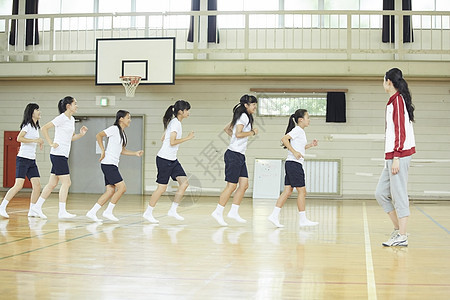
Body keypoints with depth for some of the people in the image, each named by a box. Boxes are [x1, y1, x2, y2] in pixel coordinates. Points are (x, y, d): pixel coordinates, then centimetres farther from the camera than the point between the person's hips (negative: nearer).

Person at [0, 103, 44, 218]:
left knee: (37, 185, -2)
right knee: (18, 185, -14)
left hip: (32, 161, 8)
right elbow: (19, 138, -21)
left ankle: (32, 211, 5)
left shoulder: (36, 127, 18)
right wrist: (35, 140, -21)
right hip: (23, 159, -8)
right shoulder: (27, 125, -8)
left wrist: (39, 142, 14)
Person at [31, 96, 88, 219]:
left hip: (63, 155, 9)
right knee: (66, 182, -10)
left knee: (52, 184, 11)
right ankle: (62, 211, -7)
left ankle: (37, 206, 19)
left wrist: (81, 134, 6)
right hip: (58, 154, -9)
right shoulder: (61, 118, -11)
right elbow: (44, 128, -15)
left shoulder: (72, 119, 15)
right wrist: (51, 143, -16)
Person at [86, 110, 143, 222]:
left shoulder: (122, 132, 19)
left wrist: (135, 153, 13)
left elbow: (122, 150, 25)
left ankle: (92, 212, 8)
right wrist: (103, 151, -17)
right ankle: (108, 212, -2)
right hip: (108, 164, -9)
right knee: (122, 188, -11)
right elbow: (98, 135, -16)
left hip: (113, 165, 9)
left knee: (111, 191, 5)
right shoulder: (114, 129, -9)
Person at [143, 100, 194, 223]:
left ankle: (173, 210, 7)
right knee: (162, 187, -3)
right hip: (164, 159, -9)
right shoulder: (175, 123, -14)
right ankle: (148, 213, 10)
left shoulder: (176, 122, 14)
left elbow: (163, 138, 21)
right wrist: (188, 138, -17)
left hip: (172, 160, 9)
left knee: (184, 183, -1)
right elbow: (172, 142, -22)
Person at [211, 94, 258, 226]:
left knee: (244, 184, 5)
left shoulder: (243, 116, 19)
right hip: (234, 155, -10)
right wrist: (252, 132, -10)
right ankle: (218, 212, 0)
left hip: (240, 156, 10)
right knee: (231, 186, -7)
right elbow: (238, 133, -22)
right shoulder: (244, 116, -11)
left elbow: (226, 129, 25)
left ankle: (234, 212, 10)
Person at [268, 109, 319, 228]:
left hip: (291, 165, 10)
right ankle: (303, 219, 1)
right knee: (302, 191, -4)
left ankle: (274, 215, 3)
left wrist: (310, 145, 18)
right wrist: (294, 152, -24)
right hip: (294, 164, -10)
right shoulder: (297, 130, -10)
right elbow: (284, 139, -23)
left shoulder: (301, 131, 19)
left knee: (288, 191, 6)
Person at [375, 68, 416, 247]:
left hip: (399, 155, -10)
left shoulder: (398, 100, -10)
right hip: (392, 156, 10)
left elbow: (400, 130, -16)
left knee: (398, 195, -6)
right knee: (381, 193, 11)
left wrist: (396, 157, -19)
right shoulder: (394, 101, 19)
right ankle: (398, 229, 17)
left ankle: (402, 237, -2)